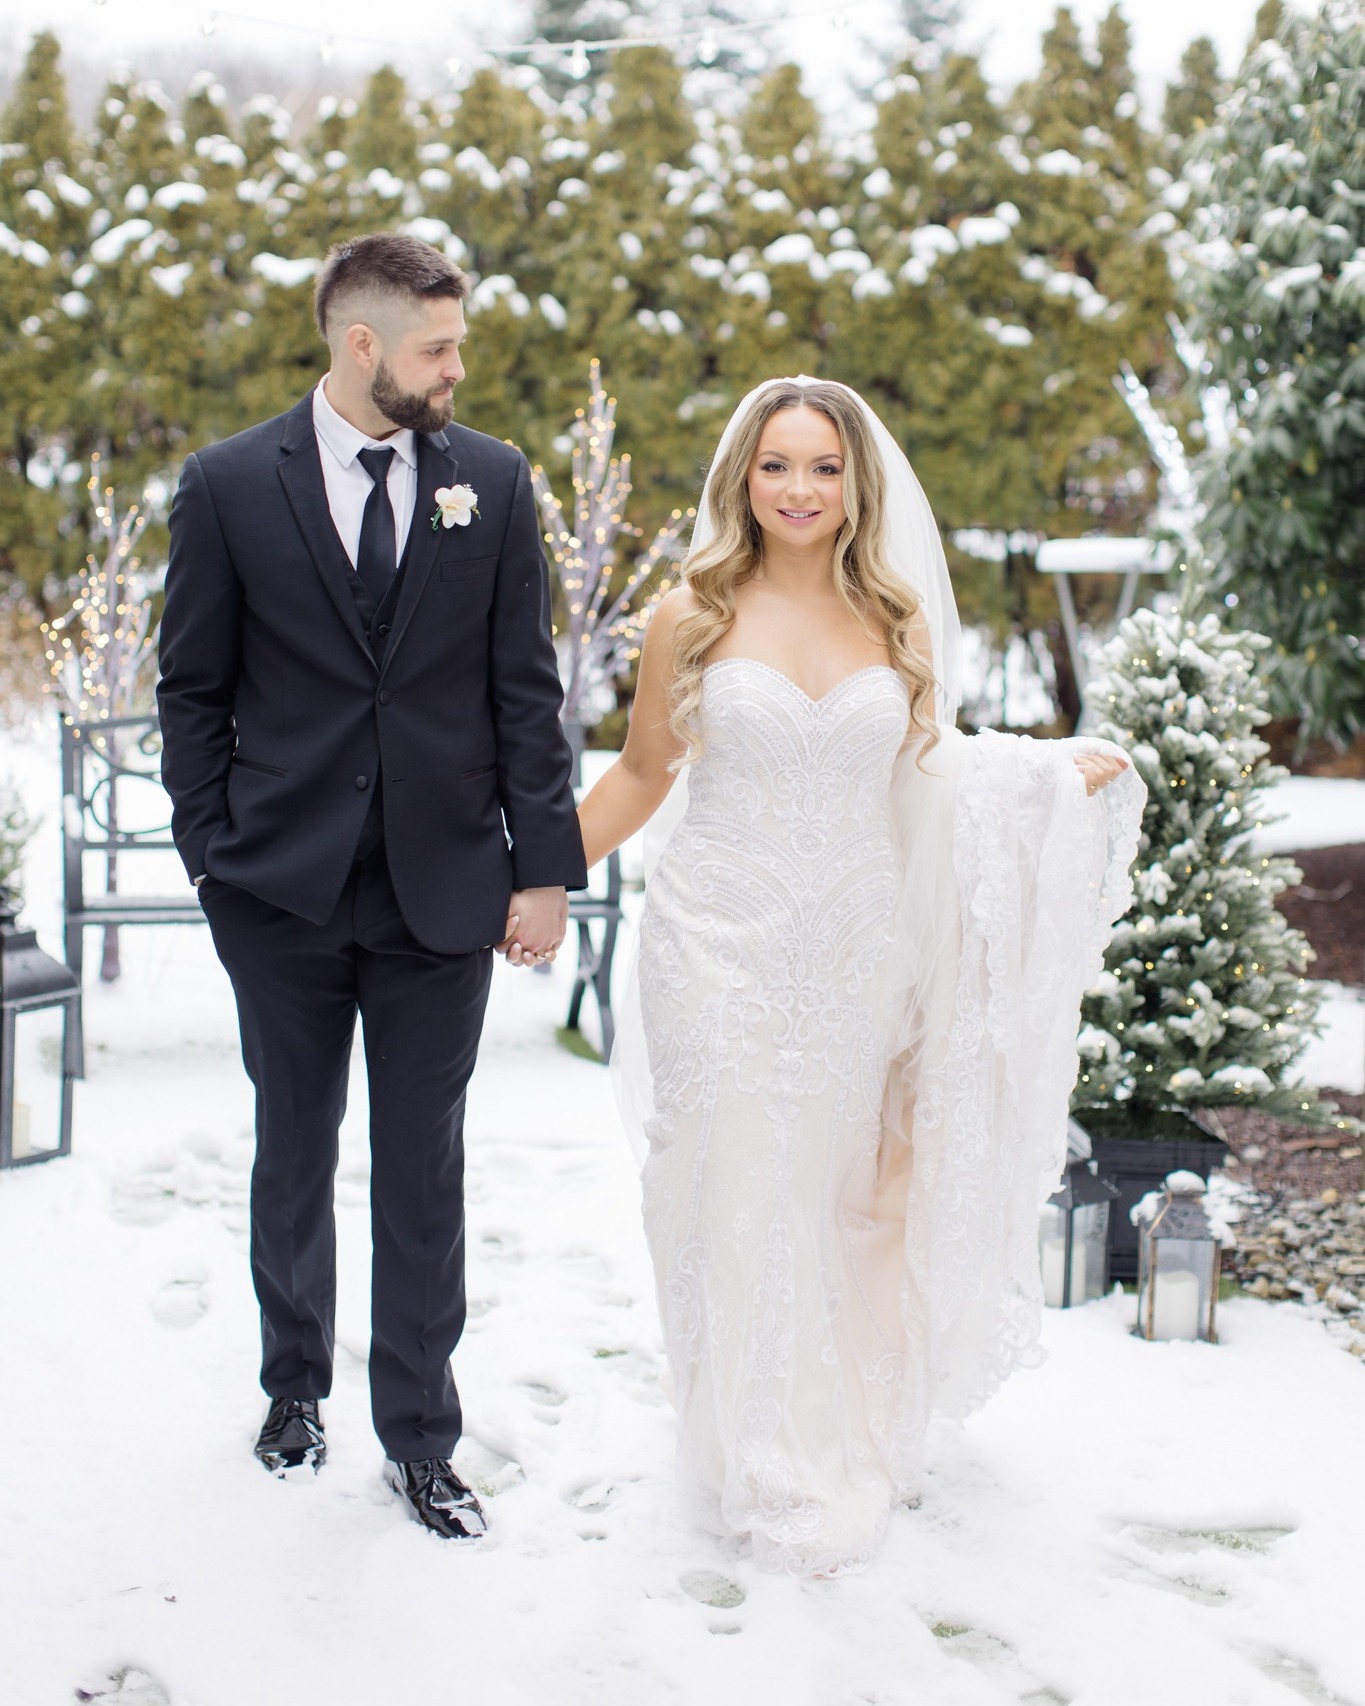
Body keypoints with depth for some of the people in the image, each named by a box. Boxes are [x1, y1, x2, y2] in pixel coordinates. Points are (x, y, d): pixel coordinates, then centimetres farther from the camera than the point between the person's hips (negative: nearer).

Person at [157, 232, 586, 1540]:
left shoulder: (492, 481, 2)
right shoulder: (229, 485, -2)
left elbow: (524, 689, 2)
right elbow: (193, 690, 3)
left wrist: (544, 867, -2)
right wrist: (212, 857, -2)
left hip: (442, 885, 0)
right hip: (285, 890, 0)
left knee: (424, 1175, 6)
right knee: (293, 1150, 16)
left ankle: (420, 1441, 19)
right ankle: (294, 1384, 37)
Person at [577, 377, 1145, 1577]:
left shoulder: (899, 621, 4)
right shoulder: (693, 618, -3)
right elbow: (642, 775, 6)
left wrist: (1058, 770, 5)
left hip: (856, 950, 2)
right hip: (723, 949, -2)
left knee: (844, 1194, 10)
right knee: (741, 1195, 2)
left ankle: (852, 1436, 29)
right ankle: (764, 1466, 19)